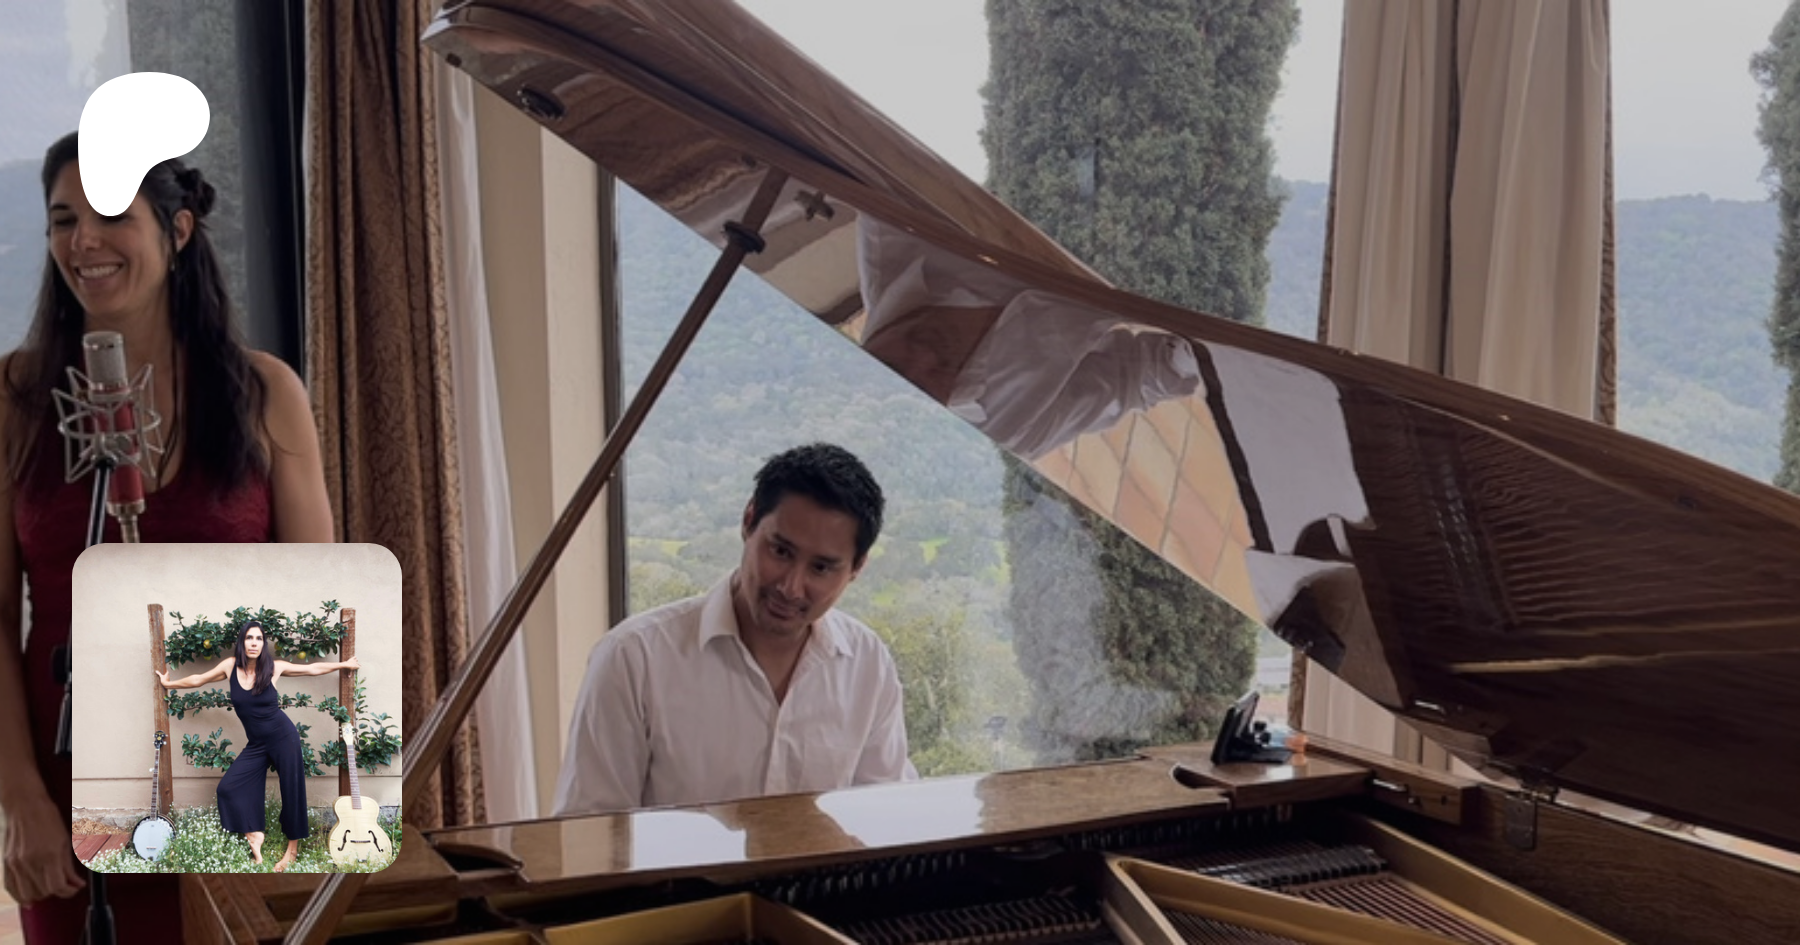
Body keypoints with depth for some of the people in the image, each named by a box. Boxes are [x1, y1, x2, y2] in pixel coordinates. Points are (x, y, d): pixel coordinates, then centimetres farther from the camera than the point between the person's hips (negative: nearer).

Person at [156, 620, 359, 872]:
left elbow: (312, 669, 3)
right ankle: (253, 836, 5)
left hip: (284, 737, -3)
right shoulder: (231, 666, -4)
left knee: (291, 790, 0)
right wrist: (169, 684, 23)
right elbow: (198, 680, 13)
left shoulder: (274, 667, -9)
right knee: (229, 787, -7)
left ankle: (293, 847, 13)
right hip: (256, 744, 3)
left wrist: (345, 665, 9)